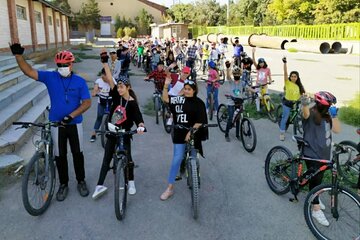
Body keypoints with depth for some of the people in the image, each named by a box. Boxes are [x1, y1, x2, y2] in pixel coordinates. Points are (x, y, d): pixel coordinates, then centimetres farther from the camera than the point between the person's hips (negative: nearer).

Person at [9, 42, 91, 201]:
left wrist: (70, 116, -22)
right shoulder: (50, 77, -4)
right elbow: (29, 72, -11)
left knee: (77, 153, 11)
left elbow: (87, 102, -11)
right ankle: (63, 184, 27)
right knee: (60, 156, 10)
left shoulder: (80, 81, -7)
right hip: (56, 124, 1)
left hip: (74, 123, -1)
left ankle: (81, 181, 29)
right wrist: (18, 55, -26)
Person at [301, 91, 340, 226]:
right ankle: (316, 209, 12)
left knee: (319, 178, 21)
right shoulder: (311, 114, -16)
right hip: (312, 154, -7)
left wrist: (334, 115, -13)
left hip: (324, 154, 7)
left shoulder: (327, 116, 5)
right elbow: (305, 113, -41)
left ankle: (315, 198, 43)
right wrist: (304, 104, -62)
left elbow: (337, 130, -3)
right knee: (315, 179, 1)